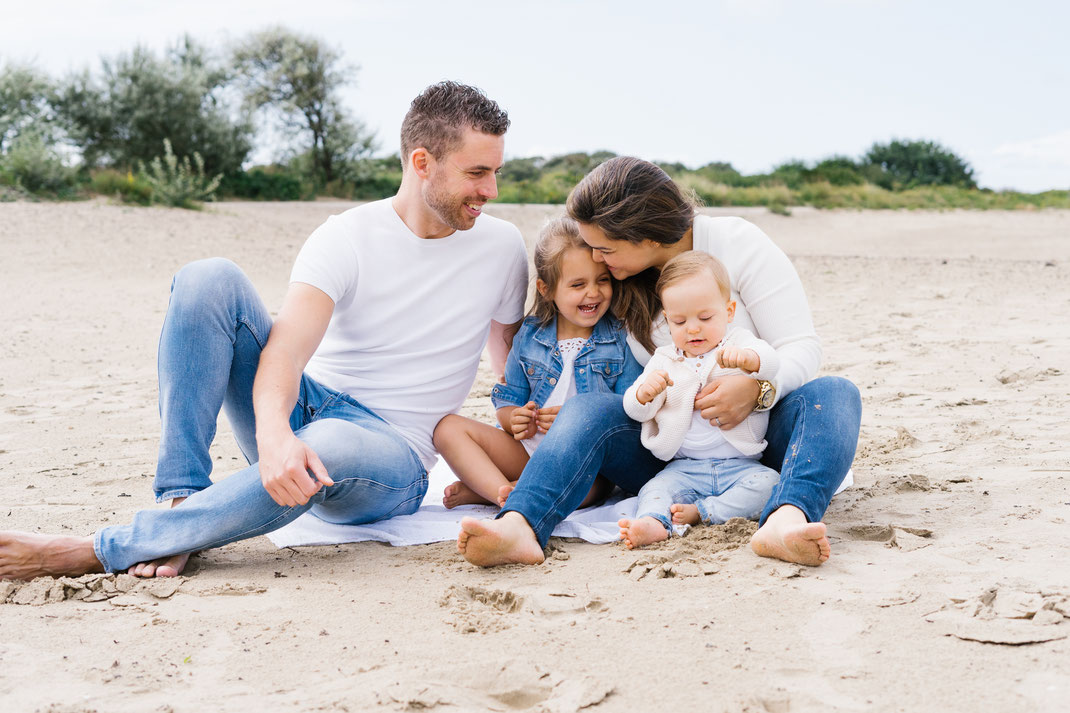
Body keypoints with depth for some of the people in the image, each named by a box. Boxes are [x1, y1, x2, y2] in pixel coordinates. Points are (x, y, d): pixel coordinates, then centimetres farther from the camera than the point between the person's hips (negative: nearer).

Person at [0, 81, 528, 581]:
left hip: (394, 457, -1)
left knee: (327, 447, -41)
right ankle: (181, 499, -28)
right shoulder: (346, 238, -6)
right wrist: (273, 434, -43)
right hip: (302, 410, 1)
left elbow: (514, 358, 19)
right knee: (208, 279, -21)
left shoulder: (501, 248, 1)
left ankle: (93, 552, -36)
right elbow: (285, 350, -22)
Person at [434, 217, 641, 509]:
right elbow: (509, 400, 11)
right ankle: (504, 493, -33)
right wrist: (516, 420, -13)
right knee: (448, 427, -12)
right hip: (528, 451, 4)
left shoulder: (622, 340, -4)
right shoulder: (528, 337, 7)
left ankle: (480, 490, -24)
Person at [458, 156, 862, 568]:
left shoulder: (738, 244, -8)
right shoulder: (617, 278, 3)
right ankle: (518, 526, -52)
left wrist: (758, 388, -32)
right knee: (590, 408, -25)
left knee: (834, 394, -31)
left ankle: (785, 520, -59)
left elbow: (801, 347, -11)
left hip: (755, 435, -2)